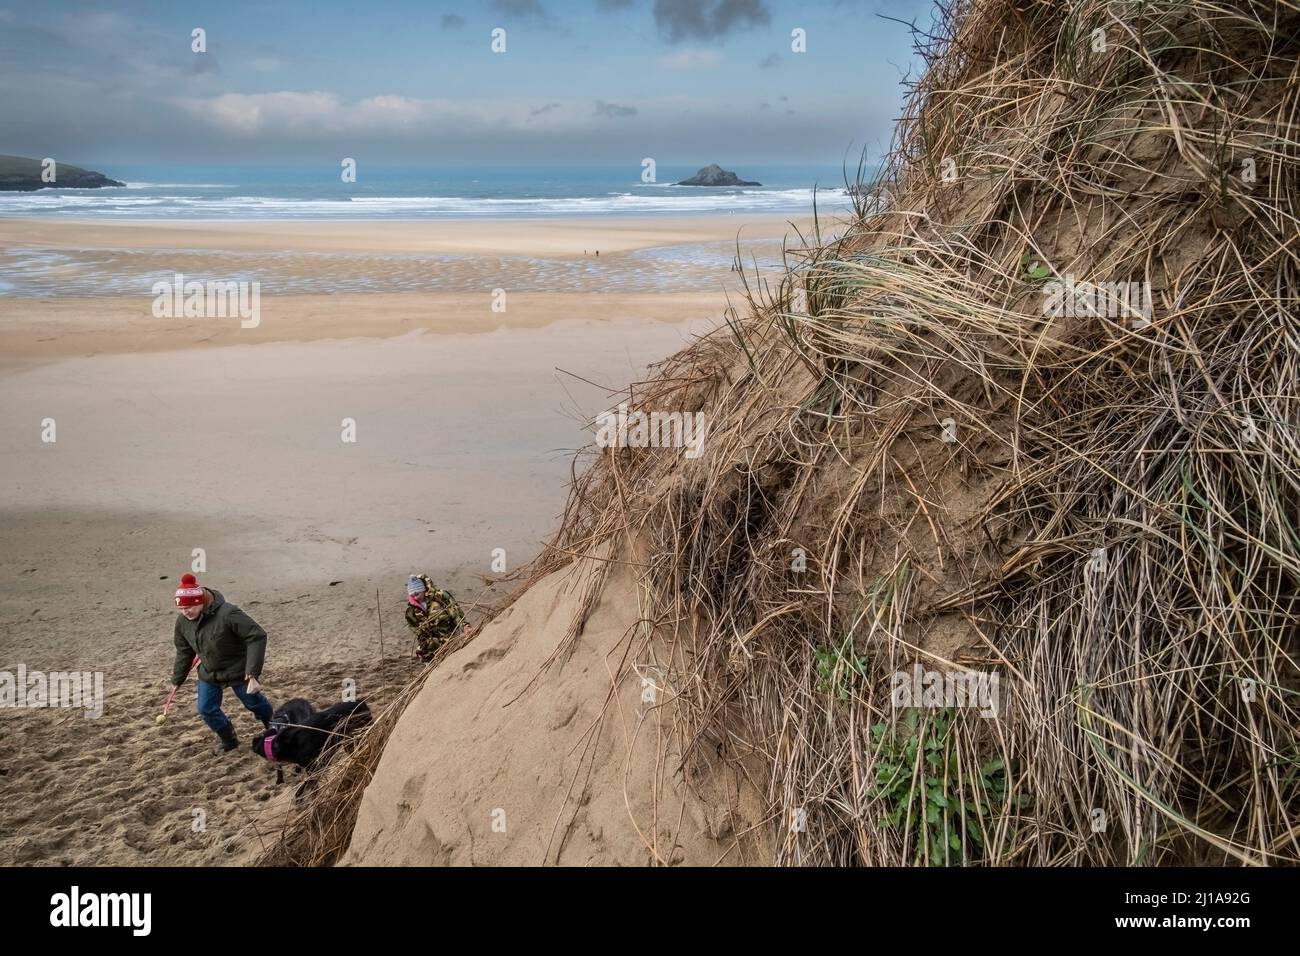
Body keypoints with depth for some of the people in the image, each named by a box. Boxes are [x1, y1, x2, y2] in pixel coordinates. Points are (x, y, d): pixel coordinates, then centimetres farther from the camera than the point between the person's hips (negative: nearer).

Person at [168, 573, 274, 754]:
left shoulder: (227, 614, -34)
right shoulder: (182, 621, -11)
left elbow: (257, 636, -32)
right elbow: (184, 652, 6)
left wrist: (253, 670, -34)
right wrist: (177, 680, 13)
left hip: (238, 671, -6)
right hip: (209, 673, 6)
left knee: (253, 702, 11)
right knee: (206, 709, 4)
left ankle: (274, 727, 41)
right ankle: (229, 738, 29)